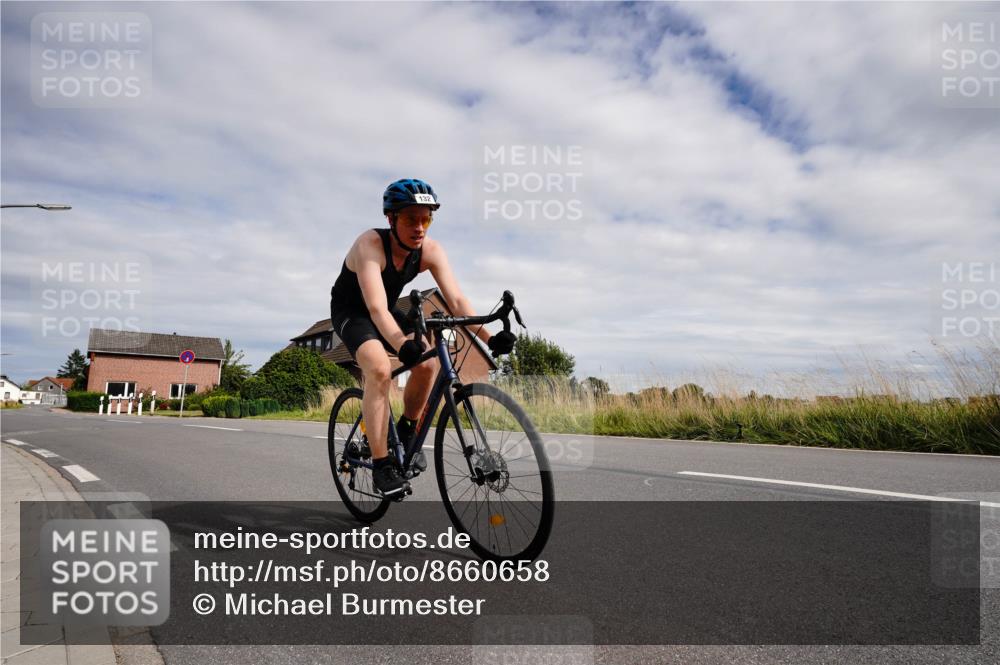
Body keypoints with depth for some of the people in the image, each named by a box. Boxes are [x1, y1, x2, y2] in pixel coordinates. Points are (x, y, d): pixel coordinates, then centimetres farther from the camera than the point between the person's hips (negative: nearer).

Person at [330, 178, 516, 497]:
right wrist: (402, 344, -62)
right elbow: (376, 307, -44)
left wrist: (488, 337, -40)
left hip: (386, 311, 5)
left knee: (428, 363, -17)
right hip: (350, 311, -5)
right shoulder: (369, 244, -33)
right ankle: (381, 464, -20)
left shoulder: (430, 250, -18)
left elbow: (456, 299, -25)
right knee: (379, 369, -30)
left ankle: (406, 432, 8)